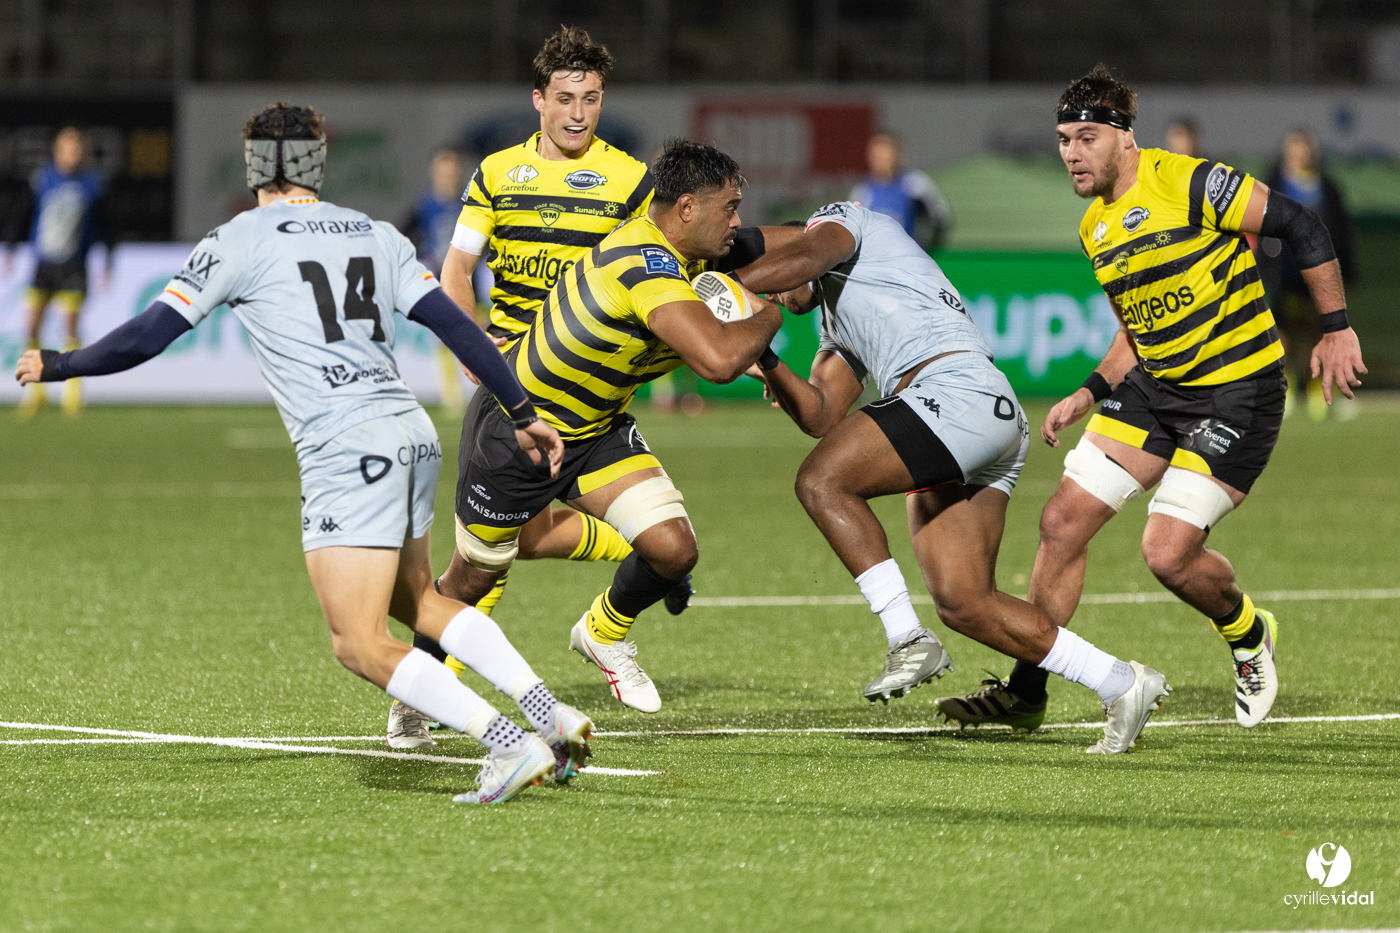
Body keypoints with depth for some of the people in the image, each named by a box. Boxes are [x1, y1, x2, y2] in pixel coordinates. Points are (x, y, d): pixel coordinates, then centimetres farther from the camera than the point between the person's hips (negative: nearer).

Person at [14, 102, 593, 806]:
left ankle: (510, 745, -18)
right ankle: (551, 714, 16)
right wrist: (522, 415, 19)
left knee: (360, 644, -5)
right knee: (415, 599, 27)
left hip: (346, 451, -7)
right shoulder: (376, 236, 16)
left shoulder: (239, 241, 1)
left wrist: (55, 367, 14)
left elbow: (148, 336, 0)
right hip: (412, 434, 7)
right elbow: (458, 329, 13)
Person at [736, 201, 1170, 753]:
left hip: (960, 391, -10)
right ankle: (1122, 684, 7)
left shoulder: (838, 220, 14)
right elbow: (820, 416, 21)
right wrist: (768, 367, 6)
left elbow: (803, 259, -11)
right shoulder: (838, 333, 36)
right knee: (961, 602, 3)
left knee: (822, 482, -17)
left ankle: (908, 641, -17)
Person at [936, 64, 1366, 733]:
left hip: (1237, 390, -8)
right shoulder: (1096, 228, 9)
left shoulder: (1187, 183, -17)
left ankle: (1248, 636, 18)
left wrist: (1336, 330, -13)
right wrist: (1090, 394, 9)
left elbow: (1299, 226, -14)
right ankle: (1026, 689, 12)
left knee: (1168, 554, -14)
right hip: (1153, 387, 8)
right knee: (1062, 523, 0)